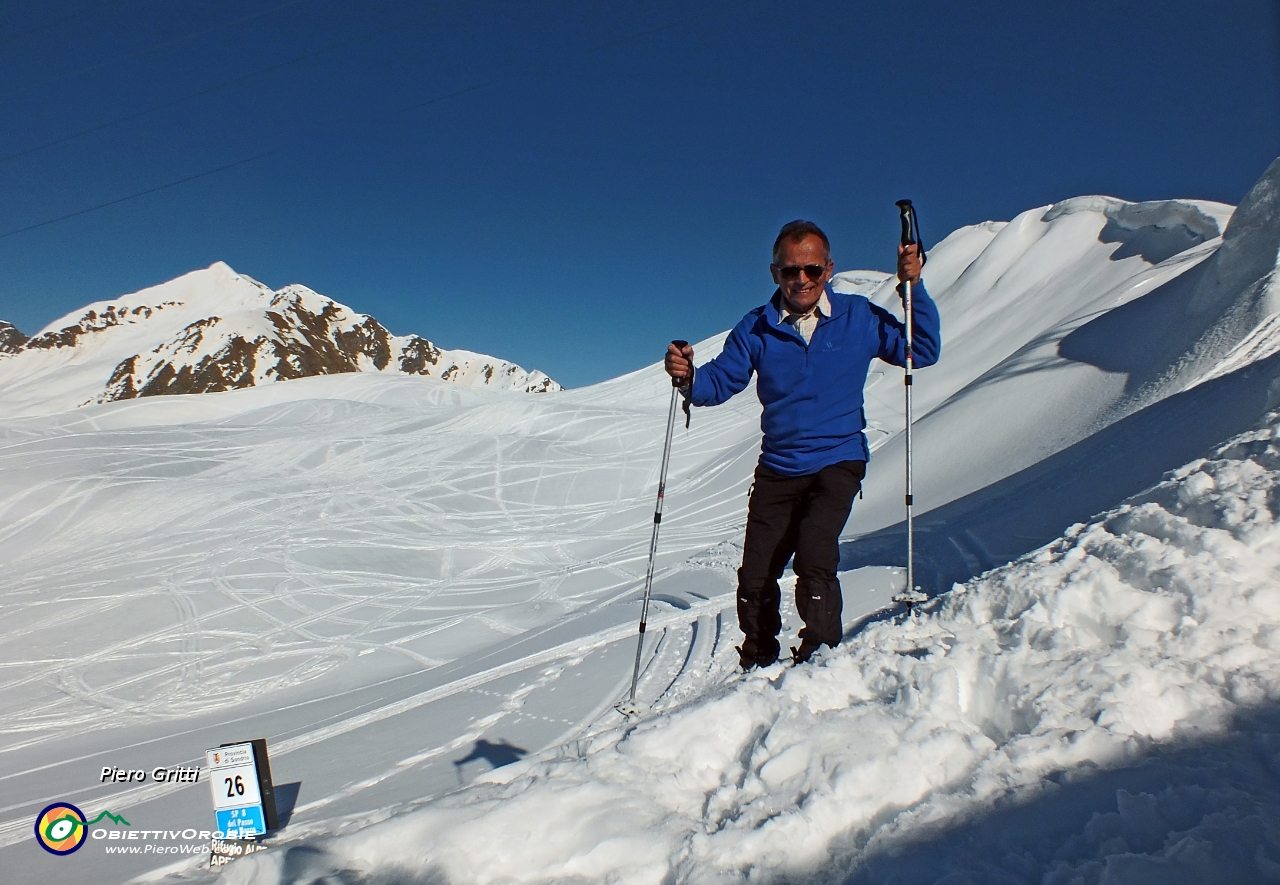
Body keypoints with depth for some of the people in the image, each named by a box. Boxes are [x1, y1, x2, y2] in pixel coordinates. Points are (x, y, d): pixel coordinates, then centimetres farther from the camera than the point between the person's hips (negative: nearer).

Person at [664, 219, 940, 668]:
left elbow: (923, 351, 1)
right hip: (777, 469, 3)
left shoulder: (859, 318, -3)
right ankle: (757, 668, 28)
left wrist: (913, 288, -11)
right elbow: (720, 381, 1)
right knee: (754, 578, 4)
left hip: (837, 461, -2)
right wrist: (689, 377, -22)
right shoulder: (757, 328, -1)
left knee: (813, 560, -24)